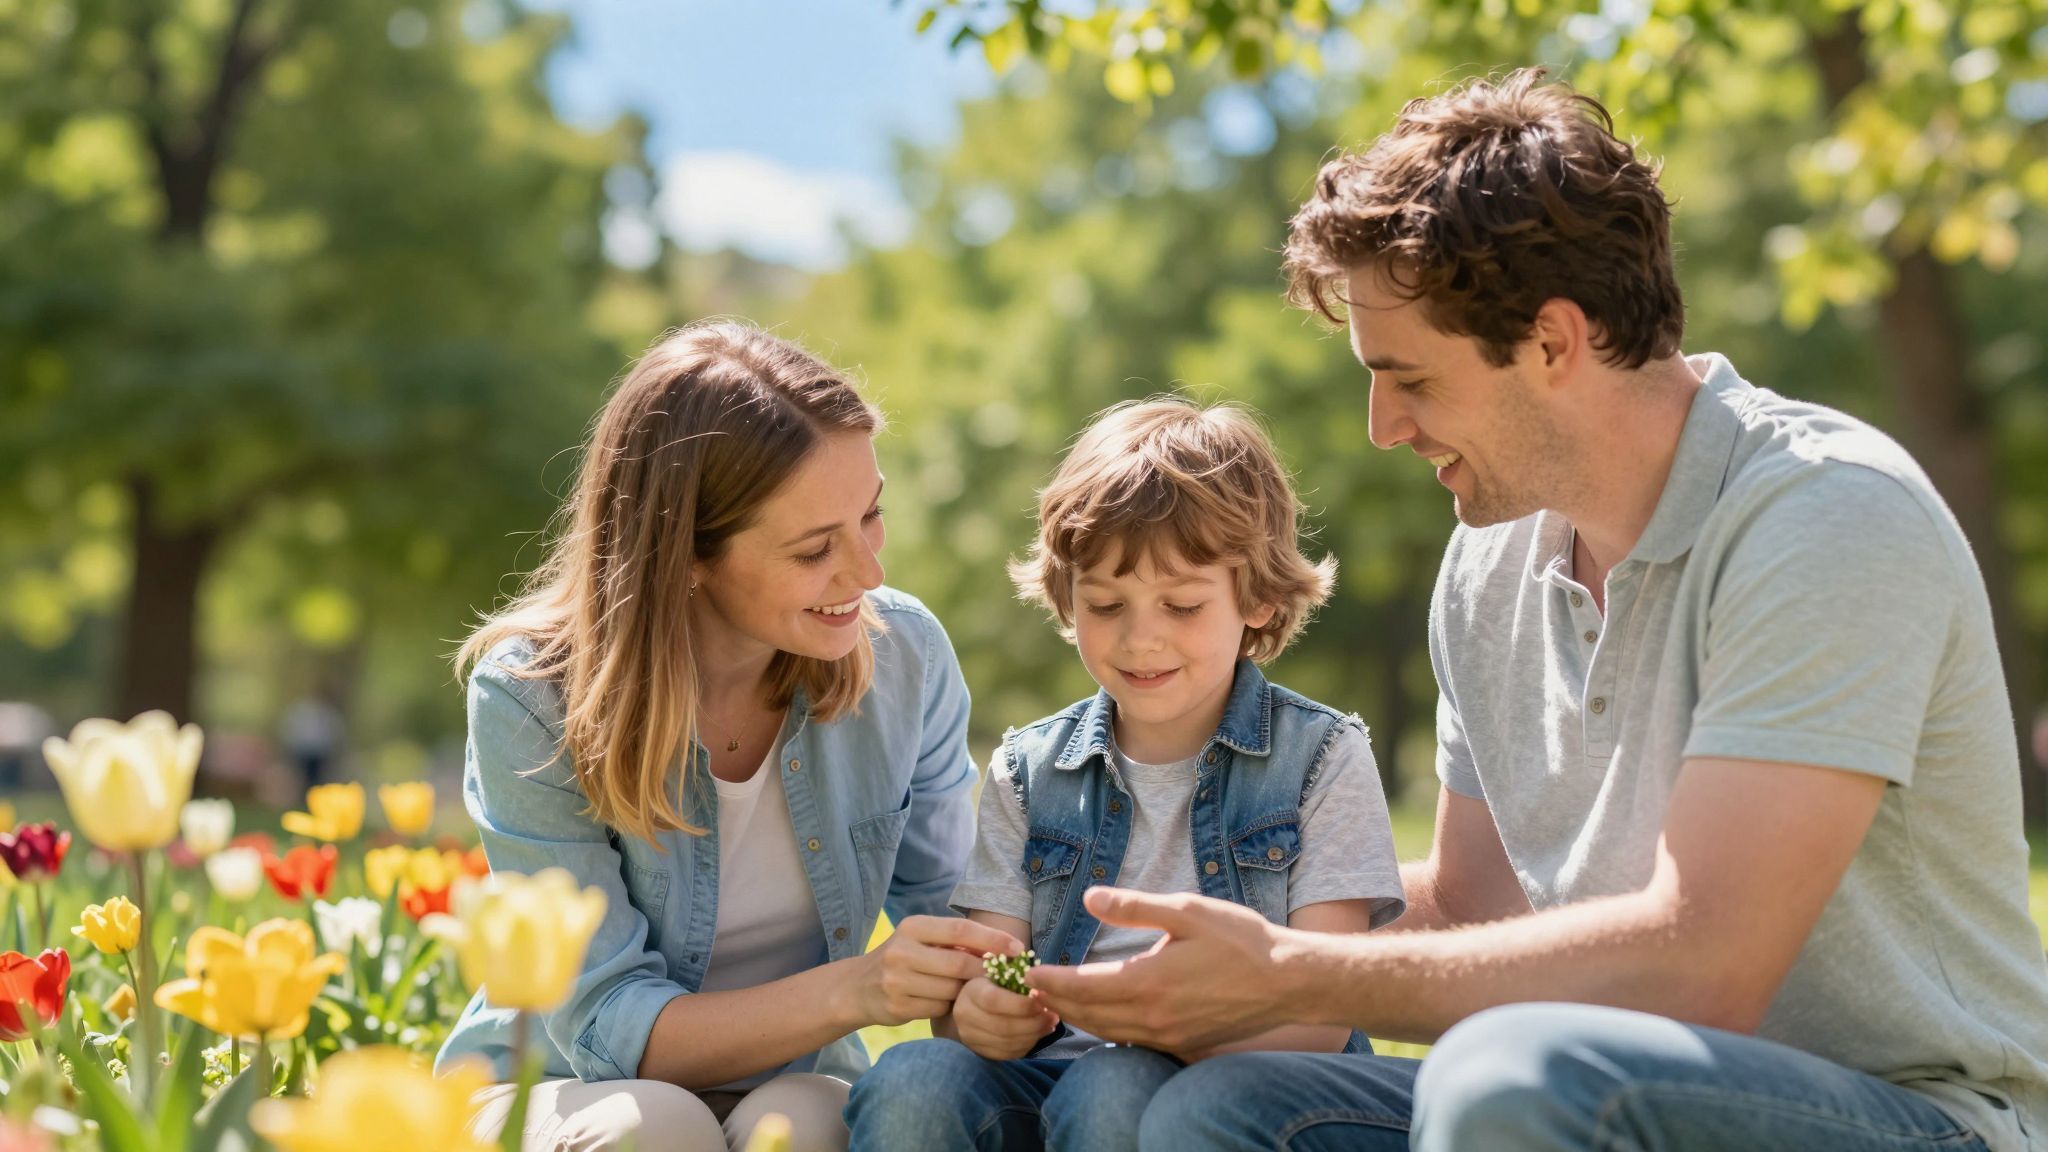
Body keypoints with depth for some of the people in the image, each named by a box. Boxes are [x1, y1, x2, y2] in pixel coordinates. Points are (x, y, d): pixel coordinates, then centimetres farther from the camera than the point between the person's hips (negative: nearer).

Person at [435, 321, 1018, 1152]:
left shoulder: (903, 656, -11)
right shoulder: (532, 700, -20)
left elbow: (943, 906, 1)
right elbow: (606, 1028, -21)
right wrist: (850, 992, -36)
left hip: (789, 1085, 3)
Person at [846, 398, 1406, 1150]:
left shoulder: (1322, 759, 3)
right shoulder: (1026, 771, 14)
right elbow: (982, 967, 8)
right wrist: (976, 1012, -18)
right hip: (1046, 1081, 3)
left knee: (1111, 1091, -35)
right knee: (911, 1082, -29)